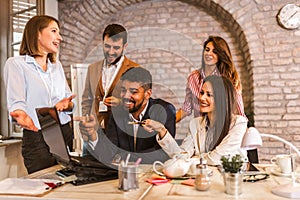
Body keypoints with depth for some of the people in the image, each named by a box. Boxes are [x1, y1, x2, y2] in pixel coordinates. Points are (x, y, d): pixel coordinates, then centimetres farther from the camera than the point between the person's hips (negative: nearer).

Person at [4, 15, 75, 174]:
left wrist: (67, 104, -10)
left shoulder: (57, 65, 16)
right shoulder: (15, 64, -2)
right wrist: (20, 114, -36)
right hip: (37, 138, -5)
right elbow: (16, 102, -14)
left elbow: (69, 98, 14)